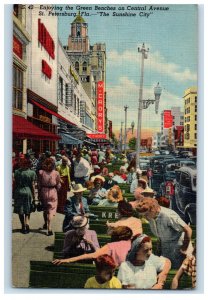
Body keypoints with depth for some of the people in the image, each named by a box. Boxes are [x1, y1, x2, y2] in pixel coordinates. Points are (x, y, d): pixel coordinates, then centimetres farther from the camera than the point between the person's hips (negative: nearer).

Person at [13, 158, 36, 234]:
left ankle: (23, 226, 19)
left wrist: (14, 193, 9)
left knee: (20, 211, 13)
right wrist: (33, 195, 3)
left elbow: (15, 184, 0)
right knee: (27, 211, 12)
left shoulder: (16, 172, -2)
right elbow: (32, 185, -5)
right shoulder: (32, 173, -6)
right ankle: (27, 224, -8)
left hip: (18, 192, 1)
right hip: (28, 192, -1)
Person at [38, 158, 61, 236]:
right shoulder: (56, 173, -10)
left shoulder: (41, 172, -7)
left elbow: (39, 184, -2)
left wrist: (39, 193, 8)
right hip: (53, 192, -2)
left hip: (43, 191, 2)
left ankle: (45, 224, 39)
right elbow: (58, 185, -2)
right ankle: (49, 228, -6)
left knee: (45, 209, 22)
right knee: (51, 210, 2)